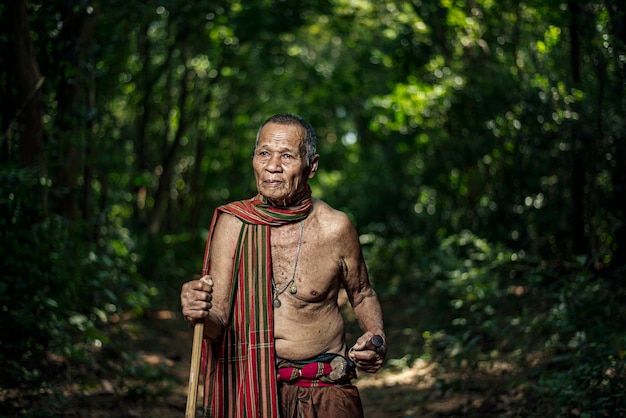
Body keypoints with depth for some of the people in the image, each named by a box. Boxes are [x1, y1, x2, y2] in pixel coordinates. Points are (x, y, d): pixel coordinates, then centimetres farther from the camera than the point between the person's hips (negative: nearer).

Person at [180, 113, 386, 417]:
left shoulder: (335, 229, -9)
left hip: (325, 391, 0)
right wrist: (199, 314, -31)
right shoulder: (232, 223, -7)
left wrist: (376, 338, -9)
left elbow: (362, 295, 9)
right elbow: (217, 322, -9)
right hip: (251, 386, 1)